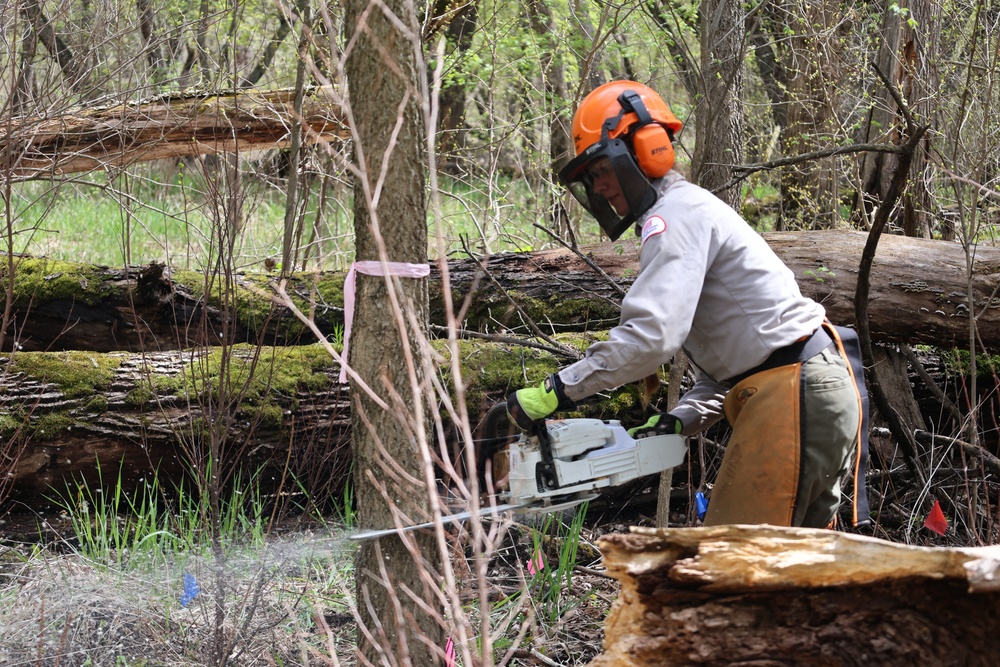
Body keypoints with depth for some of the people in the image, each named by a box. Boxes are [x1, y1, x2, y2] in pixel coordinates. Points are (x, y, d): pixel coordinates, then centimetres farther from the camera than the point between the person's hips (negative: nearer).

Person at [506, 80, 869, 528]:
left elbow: (650, 335, -24)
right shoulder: (695, 211, 24)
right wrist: (682, 420, 10)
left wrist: (556, 392, -21)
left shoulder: (675, 214, -9)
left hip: (792, 399, -11)